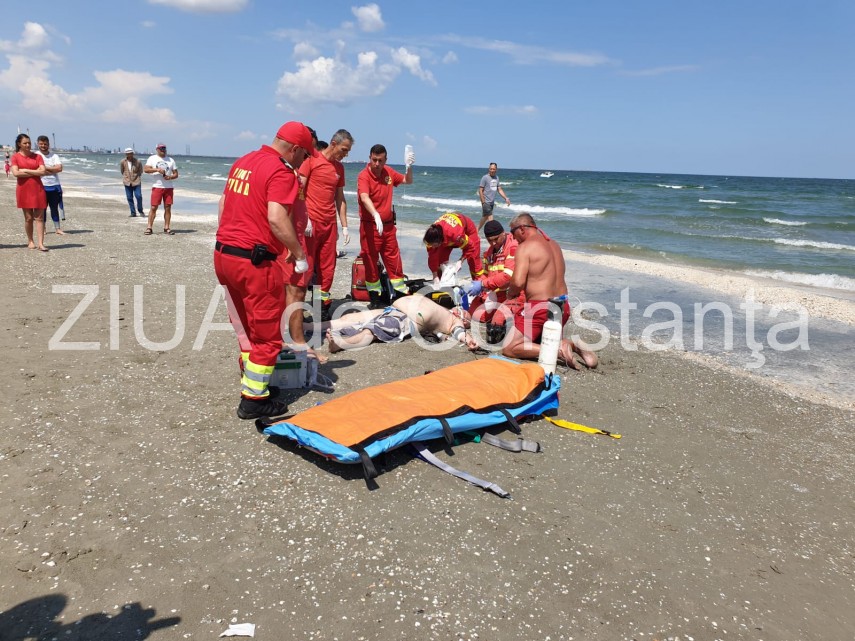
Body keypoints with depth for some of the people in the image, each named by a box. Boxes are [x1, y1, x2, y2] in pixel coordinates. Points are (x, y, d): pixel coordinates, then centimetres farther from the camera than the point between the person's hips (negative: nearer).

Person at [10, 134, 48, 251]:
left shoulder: (37, 156, 8)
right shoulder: (15, 157, 4)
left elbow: (43, 171, -5)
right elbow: (15, 173, -10)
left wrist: (26, 170, -7)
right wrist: (35, 172, -7)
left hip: (38, 189, 1)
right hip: (24, 190, -1)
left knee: (39, 217, -4)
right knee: (28, 218, 3)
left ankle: (40, 243, -7)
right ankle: (30, 241, 16)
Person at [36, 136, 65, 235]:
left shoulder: (54, 156, 8)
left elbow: (59, 168, -6)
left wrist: (46, 168, -10)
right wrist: (53, 170, -10)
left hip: (55, 186, 2)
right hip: (42, 186, -2)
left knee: (55, 208, 8)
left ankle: (57, 228, 13)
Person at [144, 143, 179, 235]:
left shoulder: (171, 160, 13)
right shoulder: (152, 158, 7)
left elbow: (176, 174, 10)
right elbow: (146, 169, -5)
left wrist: (170, 177, -11)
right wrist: (157, 169, -17)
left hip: (169, 187, 2)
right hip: (157, 187, -2)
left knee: (168, 208, 1)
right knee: (153, 207, -5)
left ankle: (166, 228, 7)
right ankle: (149, 227, -1)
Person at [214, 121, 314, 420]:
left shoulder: (243, 162, 14)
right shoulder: (281, 172, -13)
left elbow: (224, 202, 21)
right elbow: (277, 219, -24)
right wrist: (299, 254, -14)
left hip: (223, 254, 9)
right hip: (255, 261, -9)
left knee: (246, 328, 21)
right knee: (267, 335, 4)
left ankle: (252, 384, 32)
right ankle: (254, 401, 11)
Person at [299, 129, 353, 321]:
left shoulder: (339, 168, 14)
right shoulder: (311, 160, -4)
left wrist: (344, 227, 14)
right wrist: (305, 218, -16)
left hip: (330, 223, 6)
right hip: (310, 221, -6)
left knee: (327, 268, 6)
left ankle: (323, 305, 15)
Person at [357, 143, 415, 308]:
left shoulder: (389, 172, 5)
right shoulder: (364, 176, -15)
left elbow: (408, 181, 20)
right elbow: (364, 198, -32)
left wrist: (409, 167, 0)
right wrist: (376, 216, -48)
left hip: (388, 225, 5)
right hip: (370, 225, -5)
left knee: (394, 261, 10)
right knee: (371, 262, 3)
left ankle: (402, 294, 19)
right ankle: (375, 298, 14)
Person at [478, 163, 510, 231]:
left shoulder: (496, 178, 10)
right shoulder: (485, 177, -10)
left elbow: (500, 190, 15)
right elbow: (480, 190, -10)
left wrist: (506, 198, 4)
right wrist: (483, 202, -15)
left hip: (492, 202, 7)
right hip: (486, 202, -7)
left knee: (485, 217, 15)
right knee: (490, 219, -11)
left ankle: (477, 231, 27)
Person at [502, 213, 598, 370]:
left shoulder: (525, 247, -11)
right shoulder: (554, 244, 15)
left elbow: (518, 282, -21)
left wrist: (510, 293, 0)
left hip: (540, 307, -8)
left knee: (509, 349, 0)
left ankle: (558, 351, -15)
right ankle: (573, 346, 3)